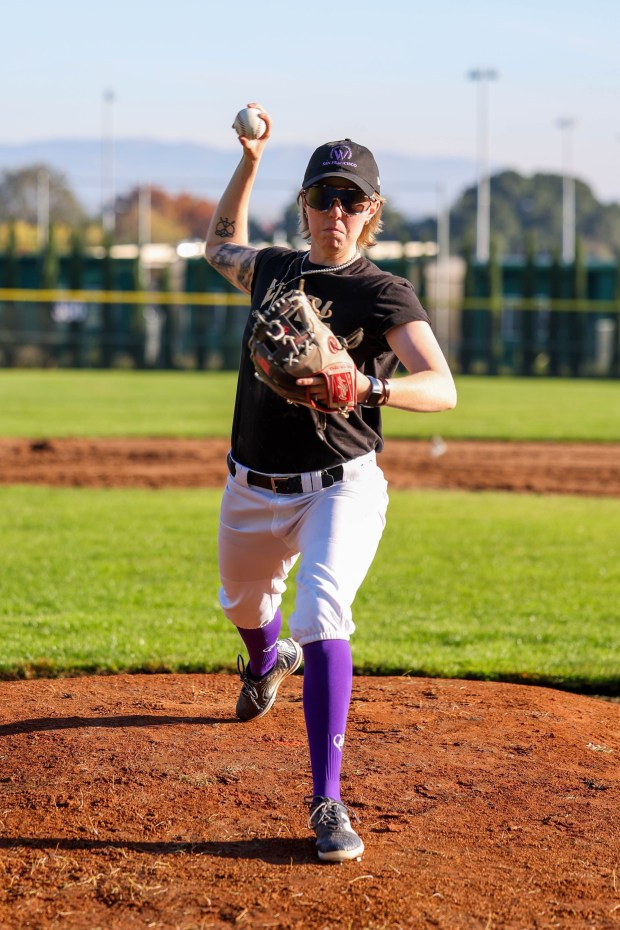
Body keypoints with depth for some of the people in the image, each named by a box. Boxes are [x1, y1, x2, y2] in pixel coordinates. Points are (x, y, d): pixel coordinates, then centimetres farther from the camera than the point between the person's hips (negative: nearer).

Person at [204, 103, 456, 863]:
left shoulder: (383, 294, -12)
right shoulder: (273, 269, 5)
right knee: (243, 601, 26)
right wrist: (250, 161, 16)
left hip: (340, 487, -6)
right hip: (255, 488, 6)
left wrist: (368, 386, -45)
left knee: (321, 609, -28)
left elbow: (442, 389, -25)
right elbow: (219, 245, 28)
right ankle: (267, 661, 66)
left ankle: (327, 802, -26)